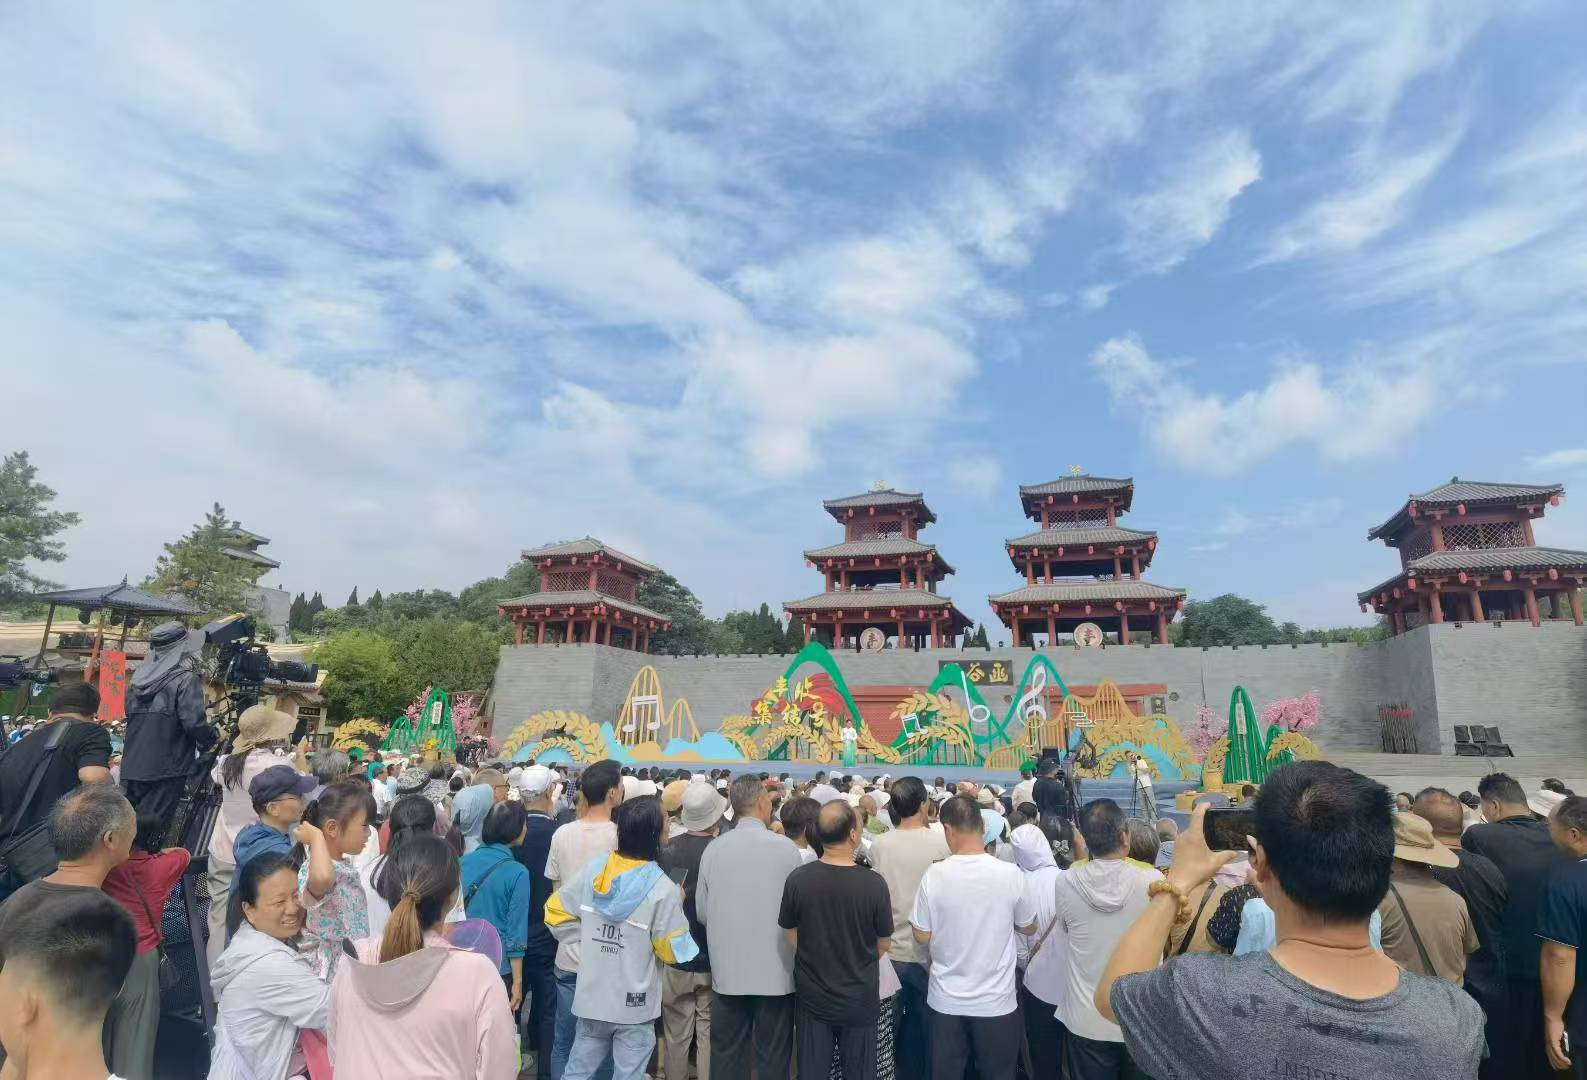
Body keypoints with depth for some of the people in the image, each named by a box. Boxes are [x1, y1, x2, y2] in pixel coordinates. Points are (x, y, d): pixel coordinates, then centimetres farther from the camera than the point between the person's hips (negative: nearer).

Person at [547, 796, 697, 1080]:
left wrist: (589, 941, 8)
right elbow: (672, 952, -13)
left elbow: (555, 912, 2)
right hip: (634, 1006, -4)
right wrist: (678, 904, -1)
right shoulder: (663, 889, -20)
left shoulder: (592, 870, -7)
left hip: (591, 998, 4)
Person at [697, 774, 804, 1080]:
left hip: (727, 970, 2)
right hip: (775, 970, -2)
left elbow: (702, 911, 3)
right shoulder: (786, 847, -13)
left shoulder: (713, 848, -6)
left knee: (727, 1055, 15)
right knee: (772, 1055, 12)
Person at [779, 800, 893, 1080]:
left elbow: (792, 939, -2)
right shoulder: (874, 883, -21)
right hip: (859, 998, -1)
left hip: (812, 995, 2)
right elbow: (884, 945, -5)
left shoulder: (797, 879, -17)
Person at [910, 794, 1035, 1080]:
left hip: (946, 1000, 0)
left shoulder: (934, 875, -16)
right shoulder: (1011, 874, -16)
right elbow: (1029, 927, 0)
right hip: (996, 1000, 0)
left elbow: (922, 936, -7)